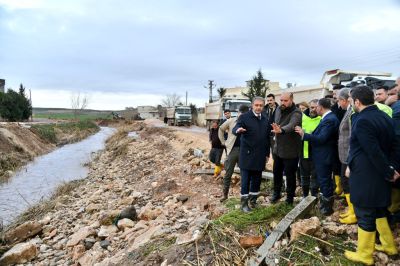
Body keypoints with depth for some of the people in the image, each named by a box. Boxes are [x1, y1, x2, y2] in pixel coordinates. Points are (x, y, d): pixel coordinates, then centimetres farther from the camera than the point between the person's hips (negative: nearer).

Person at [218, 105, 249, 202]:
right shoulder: (231, 121, 1)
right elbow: (221, 129, 14)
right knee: (228, 173, 4)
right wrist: (223, 141, 8)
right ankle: (225, 194, 16)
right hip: (232, 149, 0)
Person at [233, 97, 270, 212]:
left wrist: (267, 153, 15)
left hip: (260, 156, 5)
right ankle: (244, 203, 11)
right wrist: (238, 130, -44)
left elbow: (267, 137, 17)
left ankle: (253, 200, 28)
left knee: (257, 180, 13)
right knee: (245, 180, 0)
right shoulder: (244, 117, -6)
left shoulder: (265, 119, 12)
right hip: (247, 155, -5)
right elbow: (235, 129, -20)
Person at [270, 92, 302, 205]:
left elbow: (292, 125, -42)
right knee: (276, 172, 18)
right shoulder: (278, 110, 2)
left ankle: (290, 197, 24)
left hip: (290, 150, -6)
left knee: (290, 175, 6)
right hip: (278, 148, 7)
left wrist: (281, 130, -61)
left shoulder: (296, 113, -21)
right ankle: (276, 193, 36)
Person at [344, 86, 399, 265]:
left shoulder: (362, 121, -22)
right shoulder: (384, 117, 5)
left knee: (365, 216, 6)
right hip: (380, 177, 9)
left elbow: (374, 152, -23)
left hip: (365, 178, -9)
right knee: (379, 211, 24)